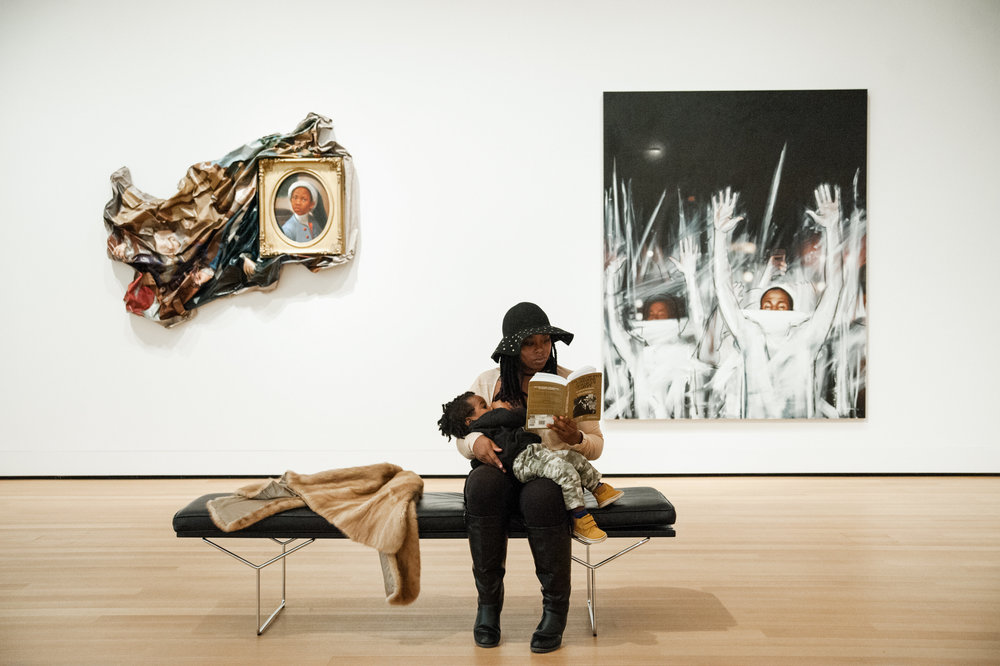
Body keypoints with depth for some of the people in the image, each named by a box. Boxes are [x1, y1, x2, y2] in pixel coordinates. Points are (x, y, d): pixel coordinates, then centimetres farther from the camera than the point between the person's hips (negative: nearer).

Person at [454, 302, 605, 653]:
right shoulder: (487, 382, 9)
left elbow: (596, 446, 5)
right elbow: (461, 438, 11)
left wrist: (576, 439, -19)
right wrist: (476, 442, -14)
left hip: (554, 473, -1)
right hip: (501, 469, 1)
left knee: (541, 496, -37)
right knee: (482, 484, -34)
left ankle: (556, 607, -17)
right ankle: (488, 600, -19)